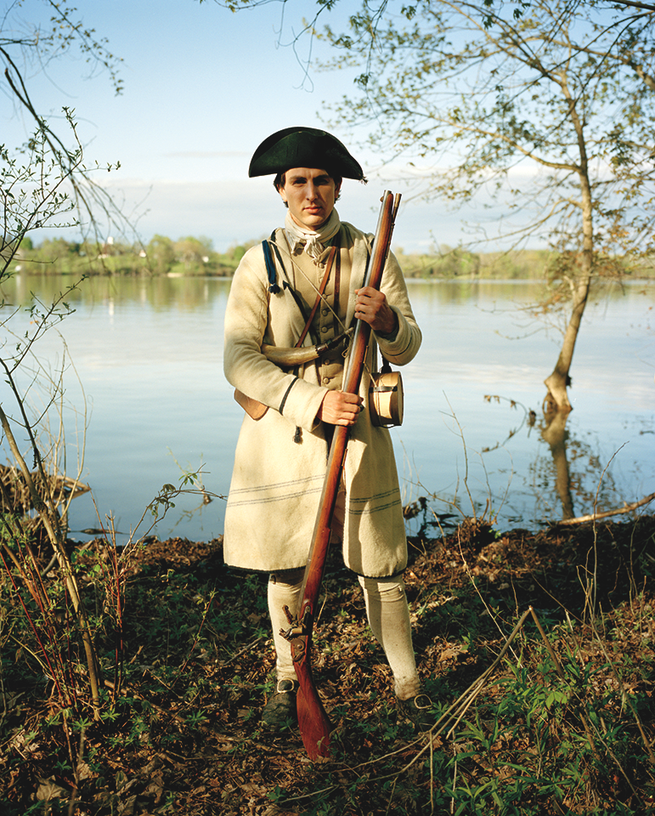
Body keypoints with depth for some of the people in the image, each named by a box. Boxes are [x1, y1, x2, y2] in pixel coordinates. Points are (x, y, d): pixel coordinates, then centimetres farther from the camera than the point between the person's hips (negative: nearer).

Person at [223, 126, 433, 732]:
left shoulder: (372, 255, 3)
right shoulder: (260, 263, 0)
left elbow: (407, 349, 3)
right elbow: (239, 358, -8)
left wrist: (387, 322, -21)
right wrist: (311, 401, -21)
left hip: (356, 425, 0)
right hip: (280, 426, 0)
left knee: (380, 562, 4)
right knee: (284, 565, 9)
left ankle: (406, 681, 24)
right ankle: (289, 679, 29)